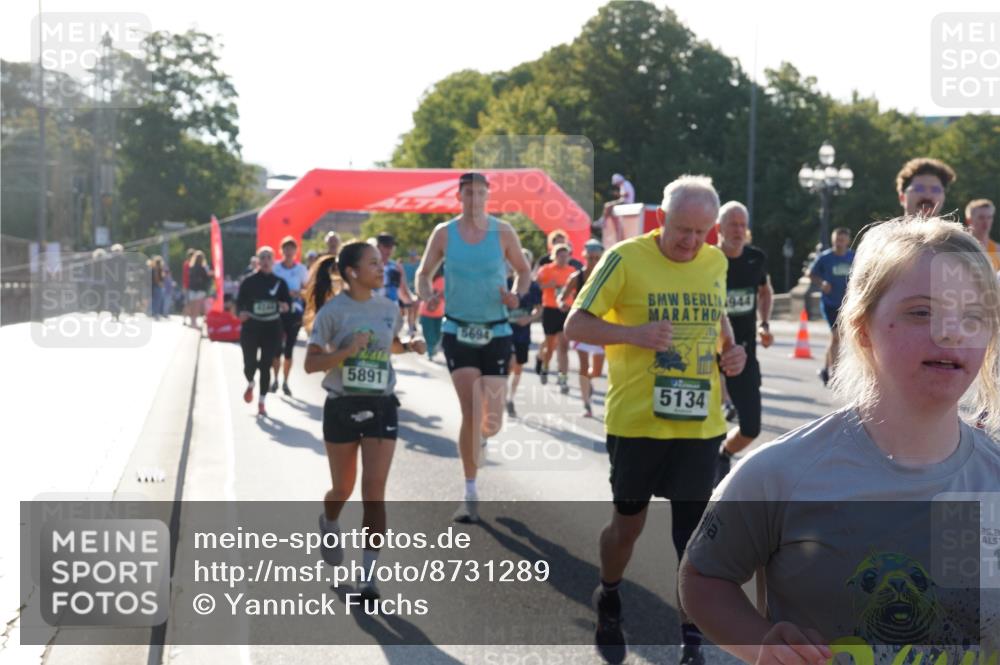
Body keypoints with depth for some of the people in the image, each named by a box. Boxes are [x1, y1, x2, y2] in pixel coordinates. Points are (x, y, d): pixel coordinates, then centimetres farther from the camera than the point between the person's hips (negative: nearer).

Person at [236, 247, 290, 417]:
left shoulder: (279, 282, 4)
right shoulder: (249, 281, 0)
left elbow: (288, 302, 6)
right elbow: (240, 303, 2)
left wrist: (285, 306, -17)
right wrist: (242, 313, -19)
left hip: (272, 328, 1)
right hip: (251, 327, 0)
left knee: (266, 366, -2)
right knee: (250, 364, -2)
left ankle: (261, 403, 9)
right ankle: (250, 385, 34)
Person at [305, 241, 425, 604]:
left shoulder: (389, 309, 5)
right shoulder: (333, 311, -7)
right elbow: (311, 363, -9)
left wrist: (410, 346, 4)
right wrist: (349, 350, -23)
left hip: (381, 407, 2)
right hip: (342, 407, -2)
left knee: (374, 490, -8)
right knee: (343, 487, 12)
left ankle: (369, 575, -4)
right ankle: (329, 523, 49)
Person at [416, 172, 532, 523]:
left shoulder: (503, 232, -2)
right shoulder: (444, 233, -1)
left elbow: (524, 270, 10)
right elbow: (423, 273, 9)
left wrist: (516, 295, -11)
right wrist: (425, 293, -14)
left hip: (496, 332, 1)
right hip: (458, 331, -1)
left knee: (491, 420, 0)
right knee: (471, 412, -11)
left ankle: (480, 438, 41)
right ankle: (470, 494, 0)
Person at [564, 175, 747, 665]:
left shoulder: (716, 262, 6)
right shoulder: (626, 258, -10)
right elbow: (575, 325, -7)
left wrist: (729, 350, 3)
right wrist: (634, 334, -22)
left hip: (700, 421, 3)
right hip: (636, 420, -3)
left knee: (694, 531, 3)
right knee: (629, 521, 11)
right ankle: (608, 604, 39)